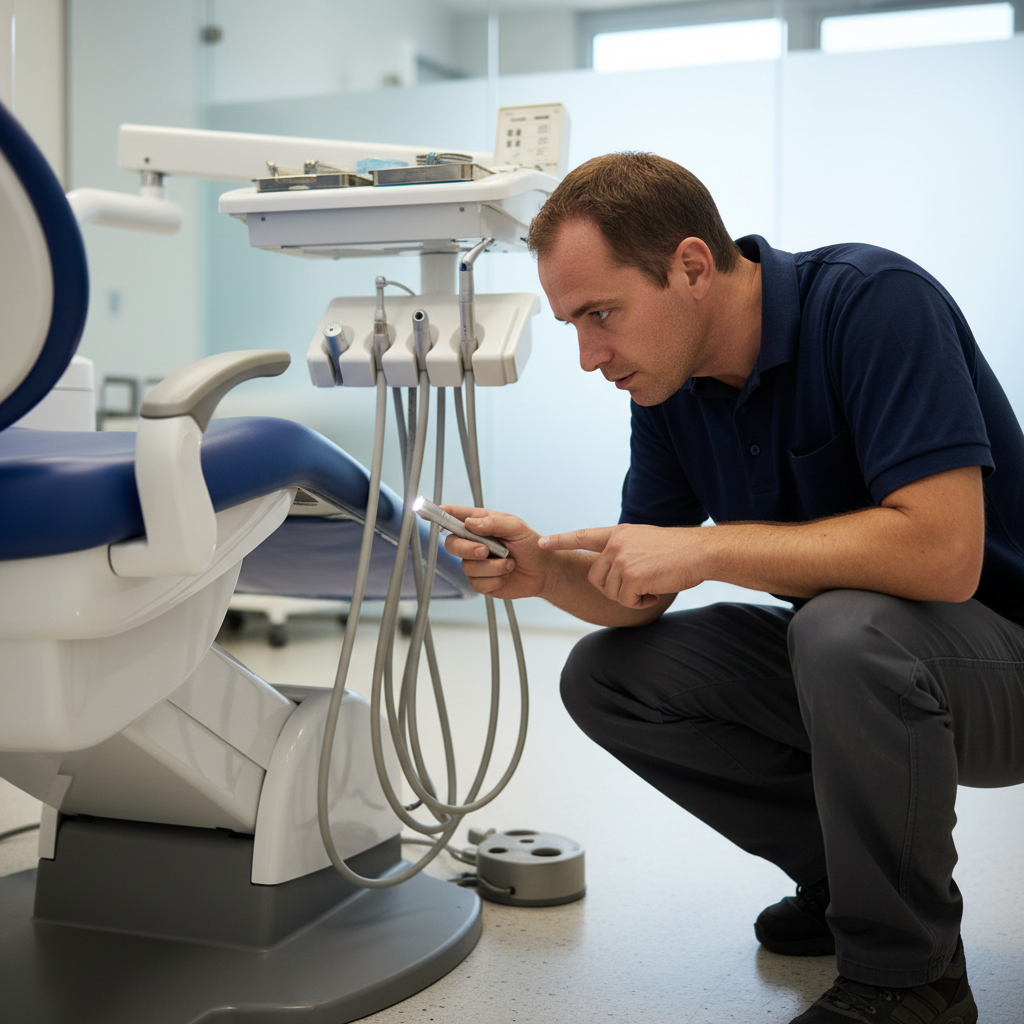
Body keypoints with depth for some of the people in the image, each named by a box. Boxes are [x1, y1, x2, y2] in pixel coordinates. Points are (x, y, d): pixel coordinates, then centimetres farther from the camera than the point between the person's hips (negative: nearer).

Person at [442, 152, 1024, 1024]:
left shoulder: (875, 302, -24)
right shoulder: (669, 383, -3)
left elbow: (942, 551, -35)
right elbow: (638, 599, 2)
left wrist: (704, 546, -30)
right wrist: (545, 569, -20)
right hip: (838, 656, 7)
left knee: (847, 628, -37)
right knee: (606, 674, -5)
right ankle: (842, 876, 9)